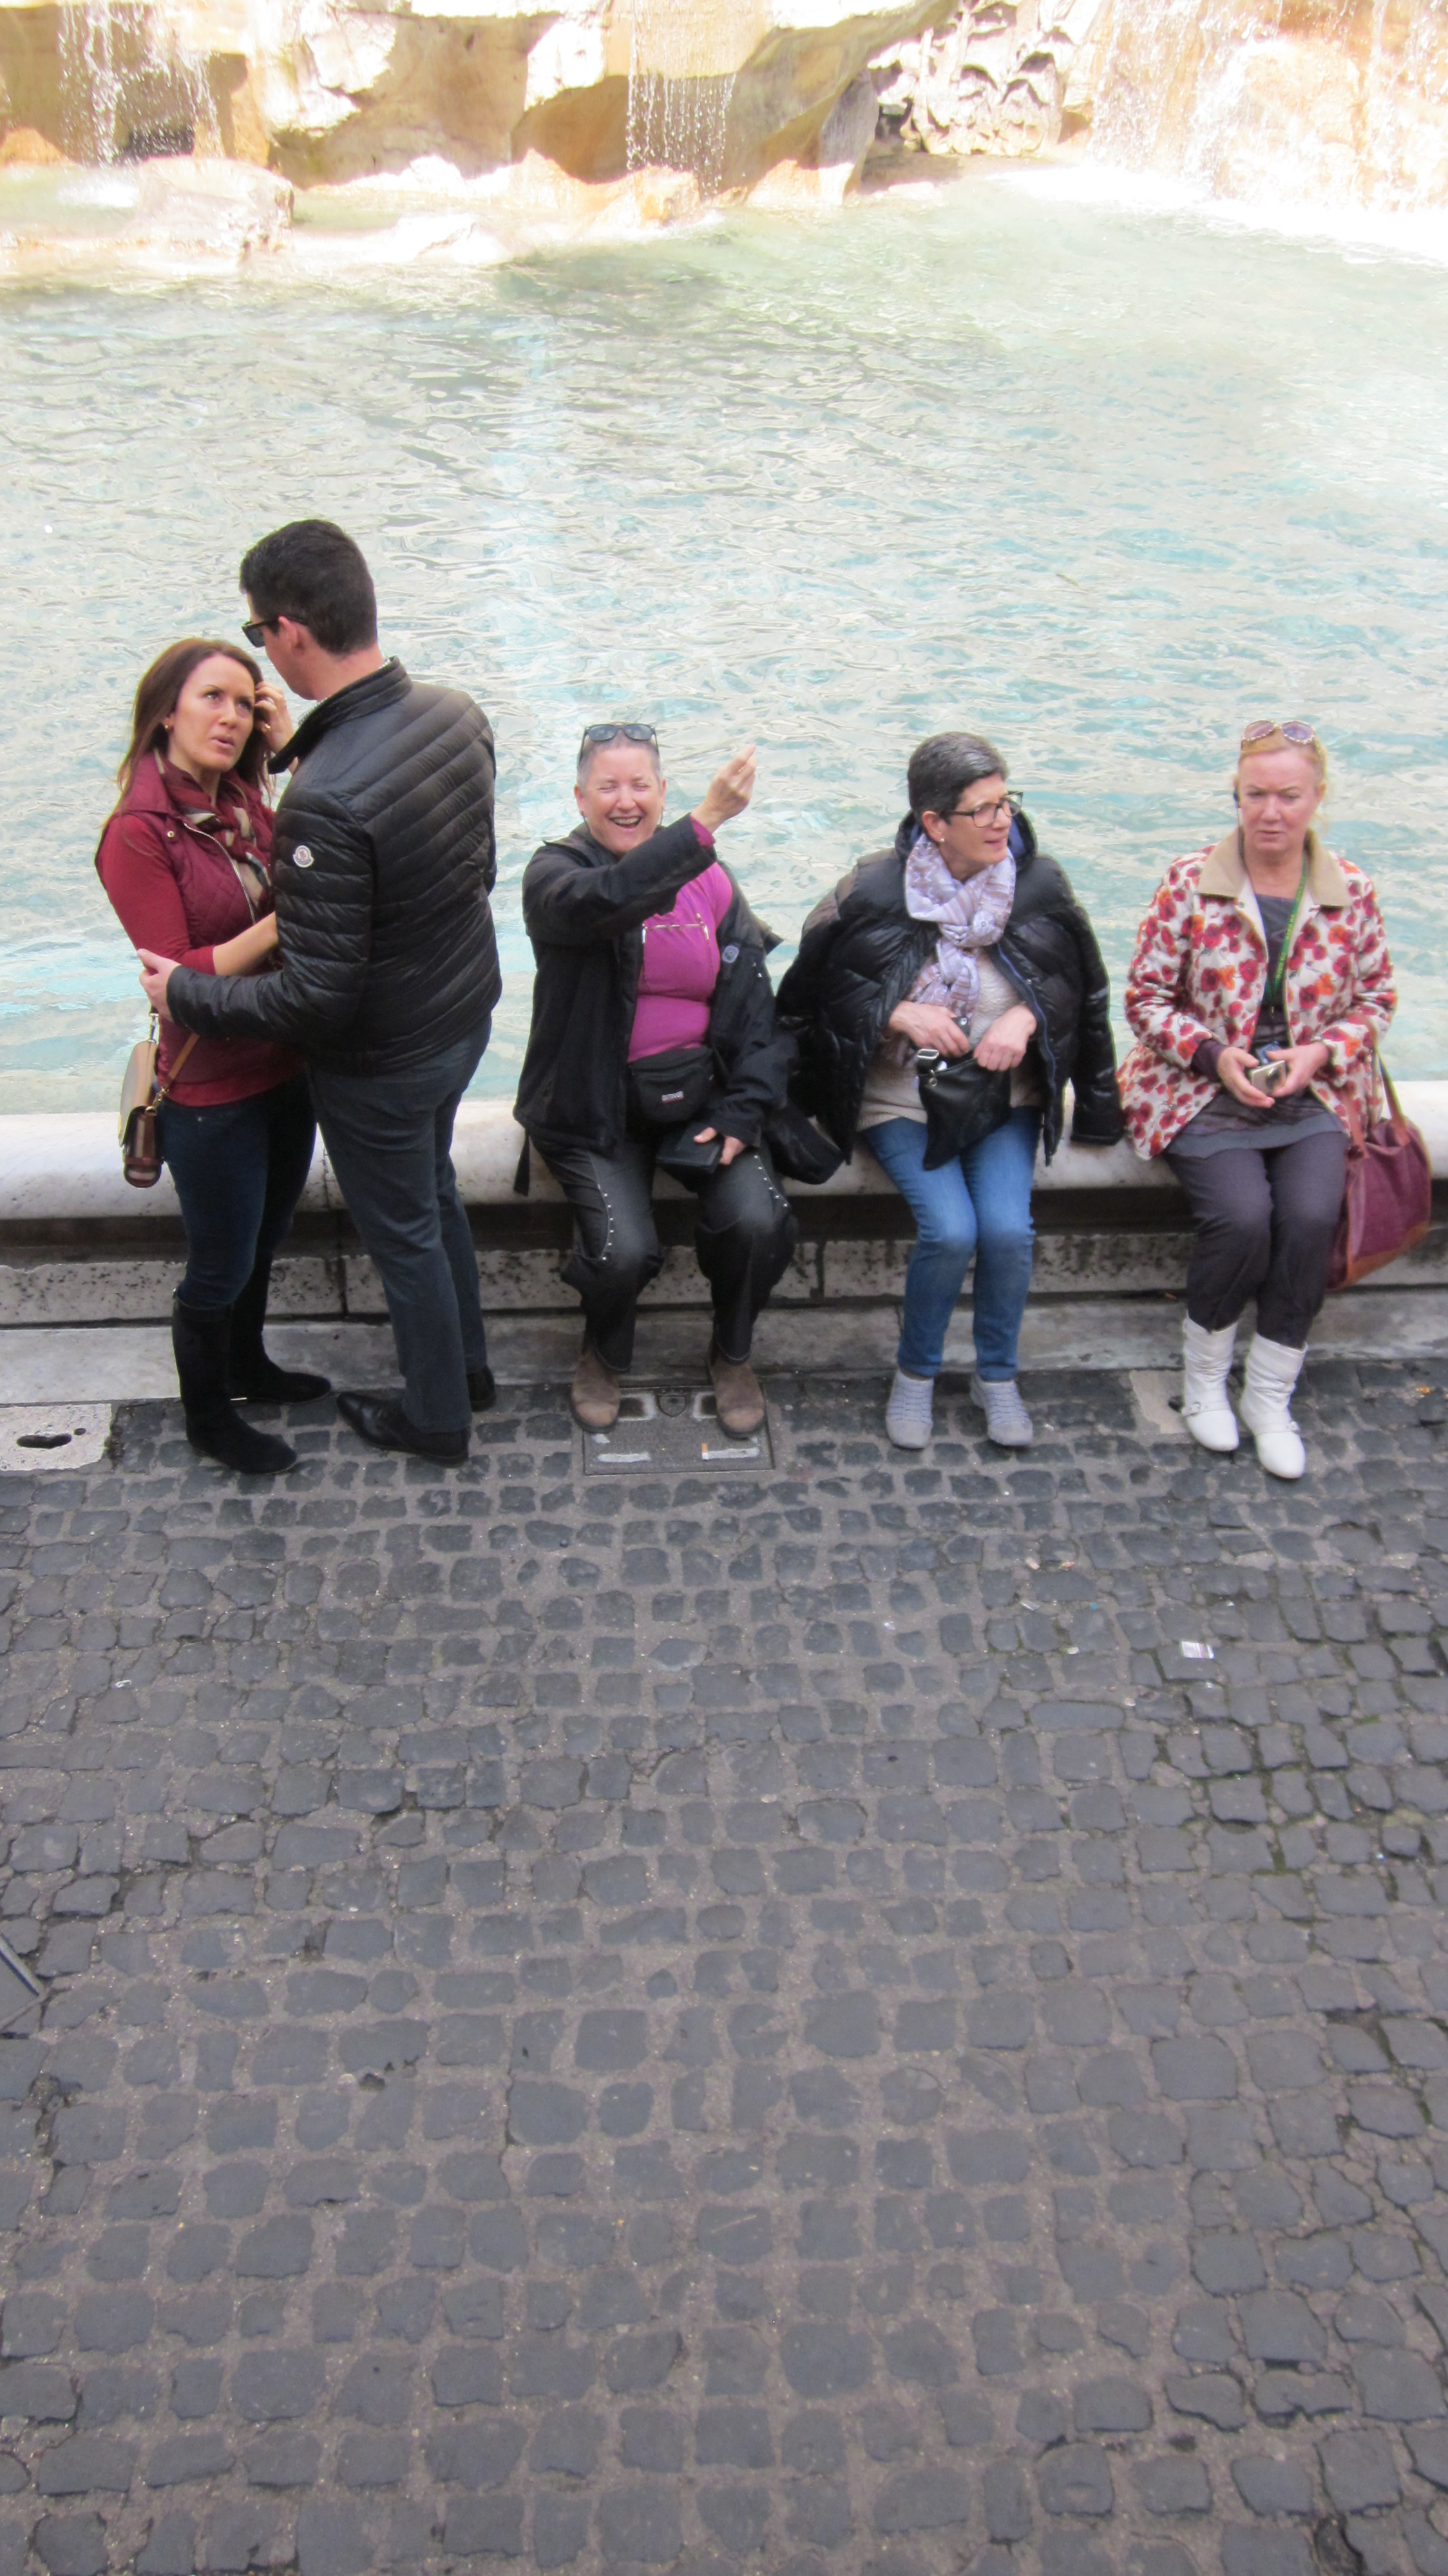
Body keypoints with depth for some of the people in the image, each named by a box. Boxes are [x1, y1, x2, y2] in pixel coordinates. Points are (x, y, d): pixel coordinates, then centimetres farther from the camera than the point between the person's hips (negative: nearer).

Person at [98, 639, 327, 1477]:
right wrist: (286, 918, -28)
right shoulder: (138, 835, -19)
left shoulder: (244, 804, 4)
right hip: (213, 1093, -7)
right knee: (221, 1267, 10)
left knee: (265, 1240, 25)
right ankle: (208, 1416, 32)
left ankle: (247, 1364, 49)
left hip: (285, 1068, 7)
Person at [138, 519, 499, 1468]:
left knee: (405, 1234, 16)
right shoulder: (458, 716, -11)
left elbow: (315, 997, -30)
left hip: (381, 1063, -7)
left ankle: (437, 1417, 39)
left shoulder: (325, 801, -36)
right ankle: (468, 1365, 50)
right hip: (466, 1014, 7)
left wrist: (185, 993, -15)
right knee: (434, 1191, 30)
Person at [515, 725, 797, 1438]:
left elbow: (751, 999, 6)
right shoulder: (555, 873, -6)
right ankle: (604, 1358, 14)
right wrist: (705, 820, -42)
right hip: (597, 1105, -3)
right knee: (624, 1249, -23)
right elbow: (604, 901, -32)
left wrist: (742, 1109, -6)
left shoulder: (708, 879, 7)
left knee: (757, 1220, -20)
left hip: (701, 1091, 3)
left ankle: (732, 1356, 11)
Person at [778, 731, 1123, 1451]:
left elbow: (1076, 986, 8)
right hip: (901, 1101, -2)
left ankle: (997, 1376, 7)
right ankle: (916, 1373, 5)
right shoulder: (874, 892, -10)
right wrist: (899, 1014, -17)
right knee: (949, 1229, -23)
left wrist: (1026, 1017, -13)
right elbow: (814, 993, -3)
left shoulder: (1039, 885, -2)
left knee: (1007, 1228, -20)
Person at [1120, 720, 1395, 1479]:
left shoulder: (1349, 891, 3)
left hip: (1312, 1095, 2)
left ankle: (1270, 1397, -3)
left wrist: (1322, 1052, -8)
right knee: (1241, 1218, -26)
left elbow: (1376, 997, 11)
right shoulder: (1189, 883, -4)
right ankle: (1203, 1374, 3)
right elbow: (1145, 997, -1)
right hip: (1202, 1092, -2)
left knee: (1312, 1218, -23)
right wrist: (1214, 1054, -15)